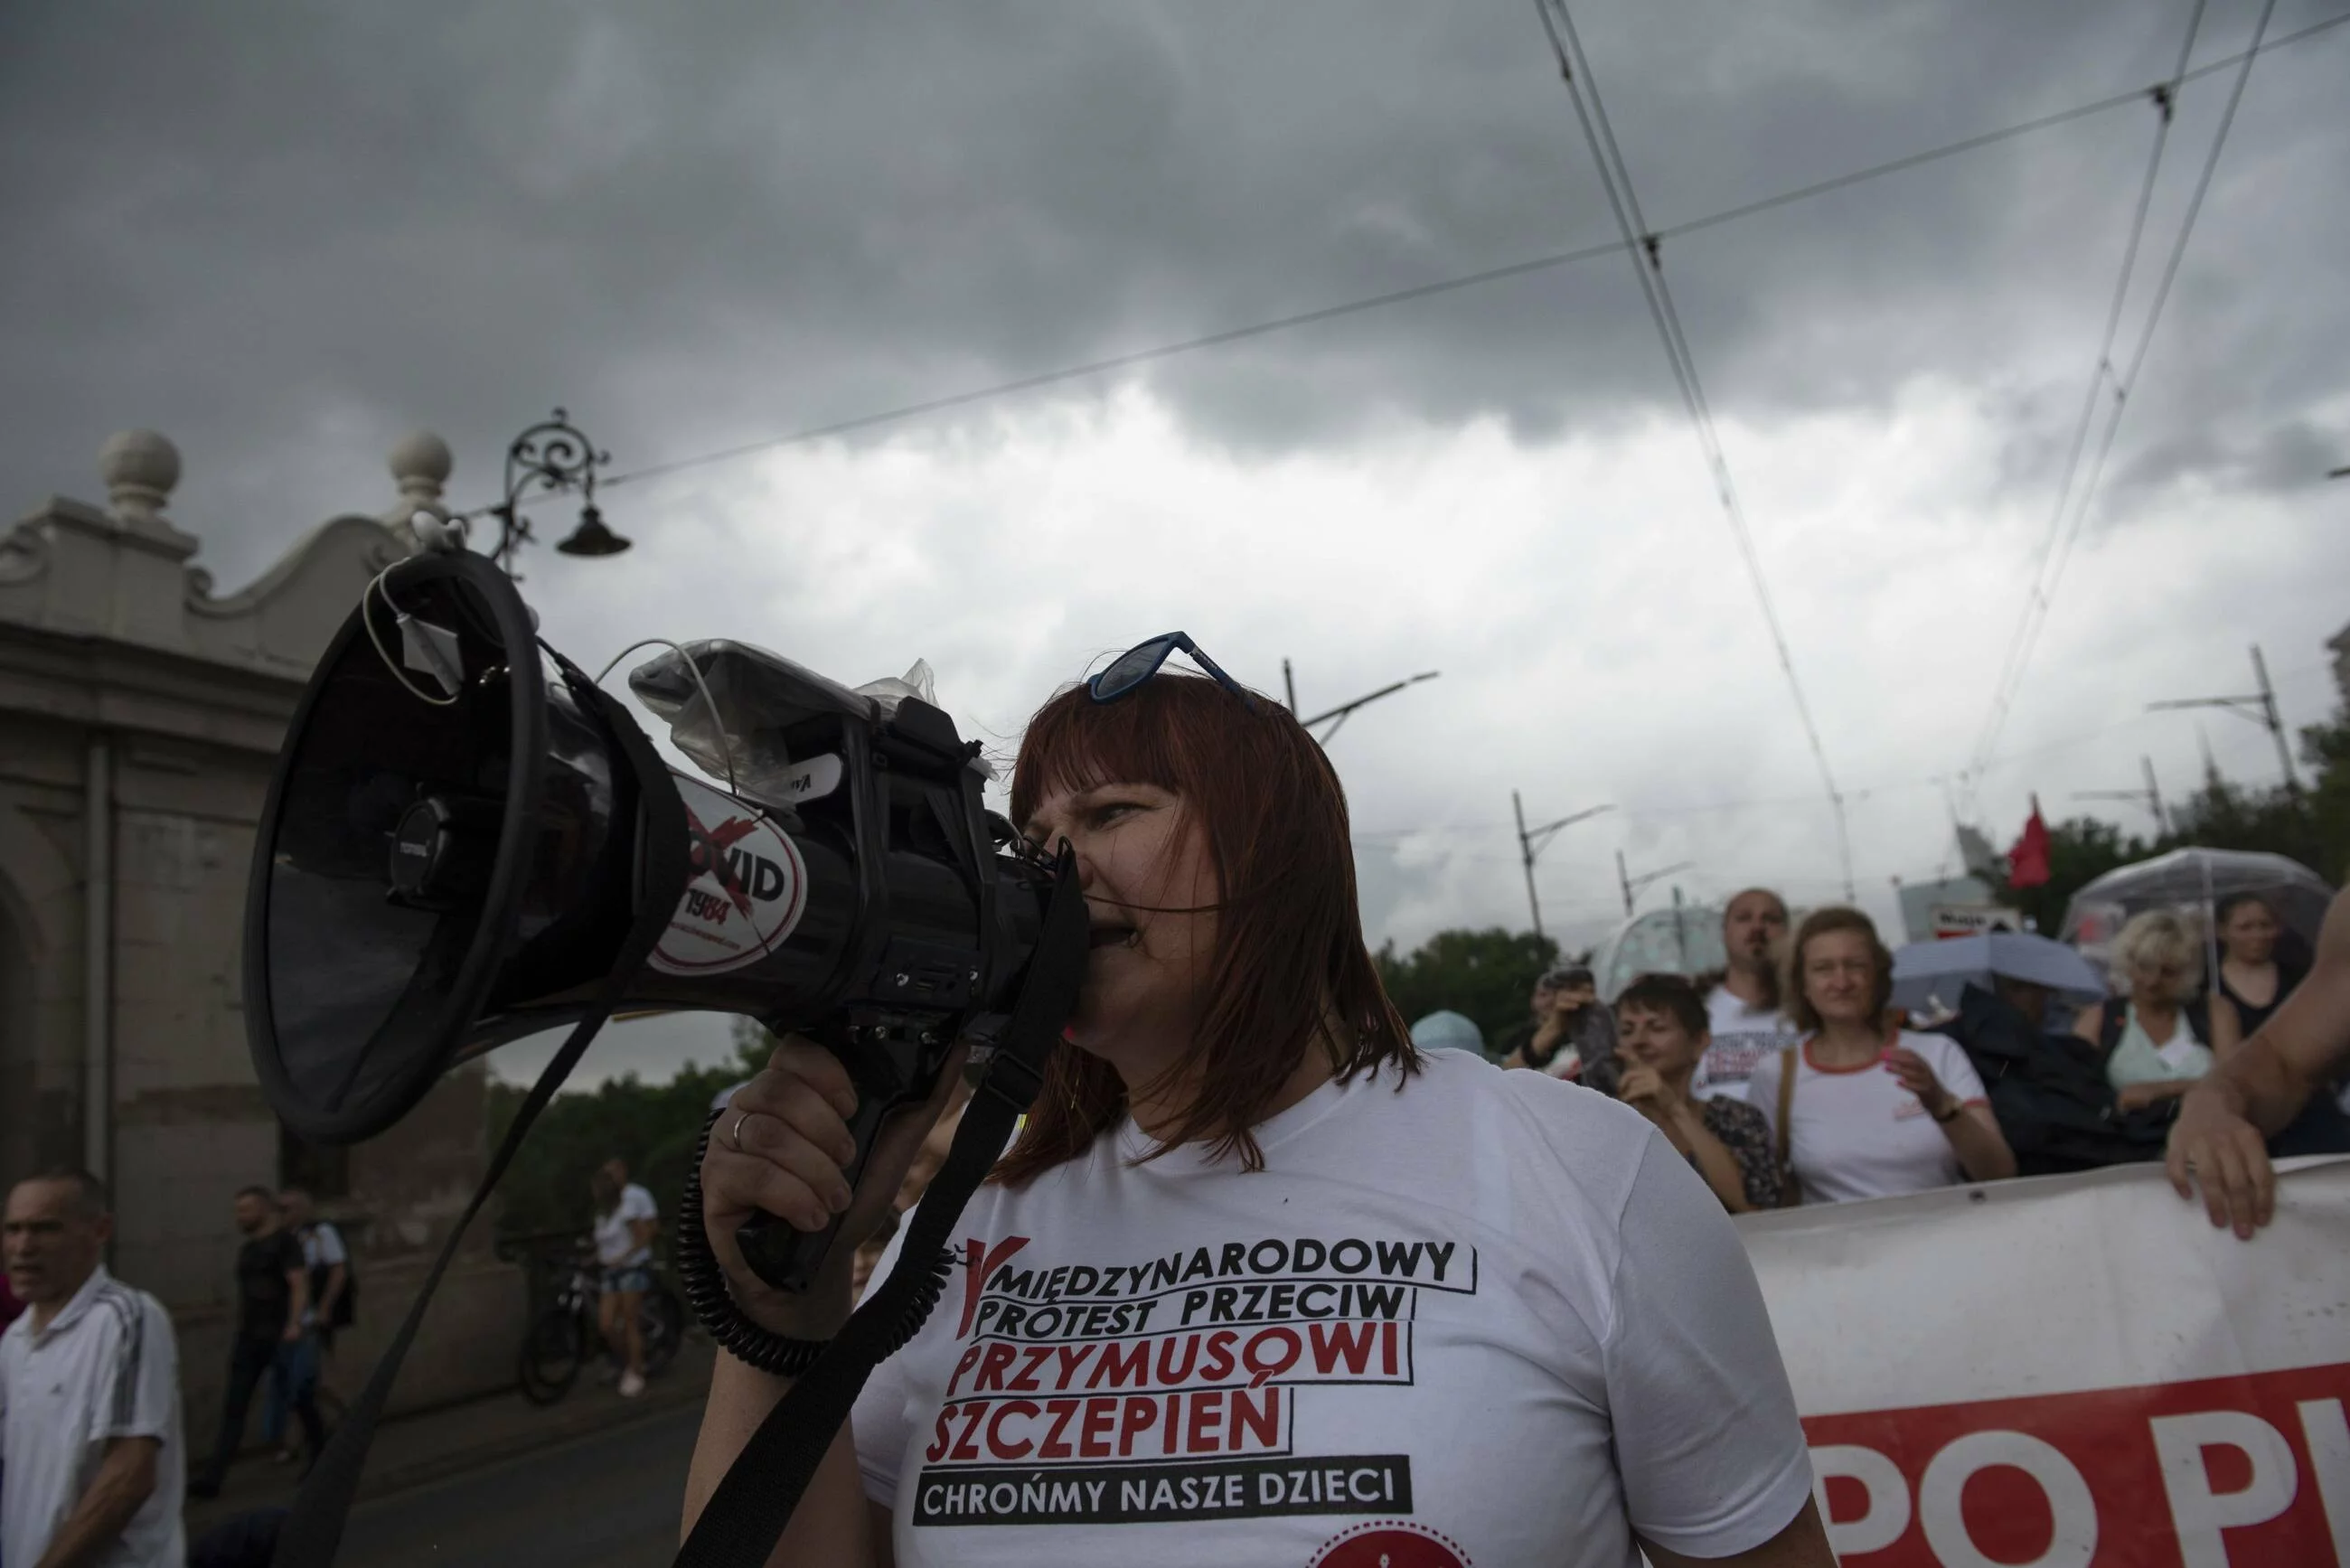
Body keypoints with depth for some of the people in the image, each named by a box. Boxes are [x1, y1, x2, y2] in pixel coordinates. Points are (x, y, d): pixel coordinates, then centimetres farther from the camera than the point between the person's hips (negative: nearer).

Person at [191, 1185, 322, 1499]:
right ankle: (212, 1477, 0)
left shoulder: (284, 1242, -9)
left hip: (281, 1336, -7)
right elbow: (245, 1294, 21)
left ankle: (320, 1459, 23)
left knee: (301, 1401, 5)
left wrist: (294, 1324, -26)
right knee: (232, 1406, 1)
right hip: (249, 1338, 7)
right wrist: (239, 1330, 18)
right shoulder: (247, 1249, 14)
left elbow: (299, 1284, -17)